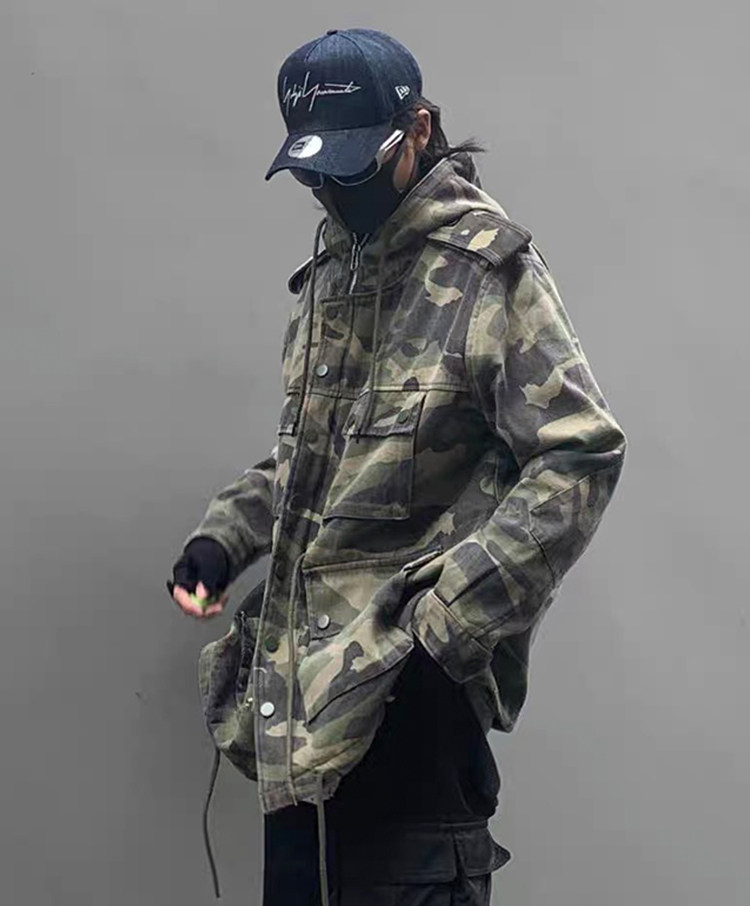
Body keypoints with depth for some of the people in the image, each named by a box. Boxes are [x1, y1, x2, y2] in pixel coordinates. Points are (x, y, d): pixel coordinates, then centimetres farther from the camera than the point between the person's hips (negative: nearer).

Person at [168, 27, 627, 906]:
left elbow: (580, 457, -15)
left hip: (404, 665, -8)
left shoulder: (488, 270, -9)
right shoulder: (331, 268, 16)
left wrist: (453, 617, -21)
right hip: (304, 668, 8)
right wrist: (221, 537, 9)